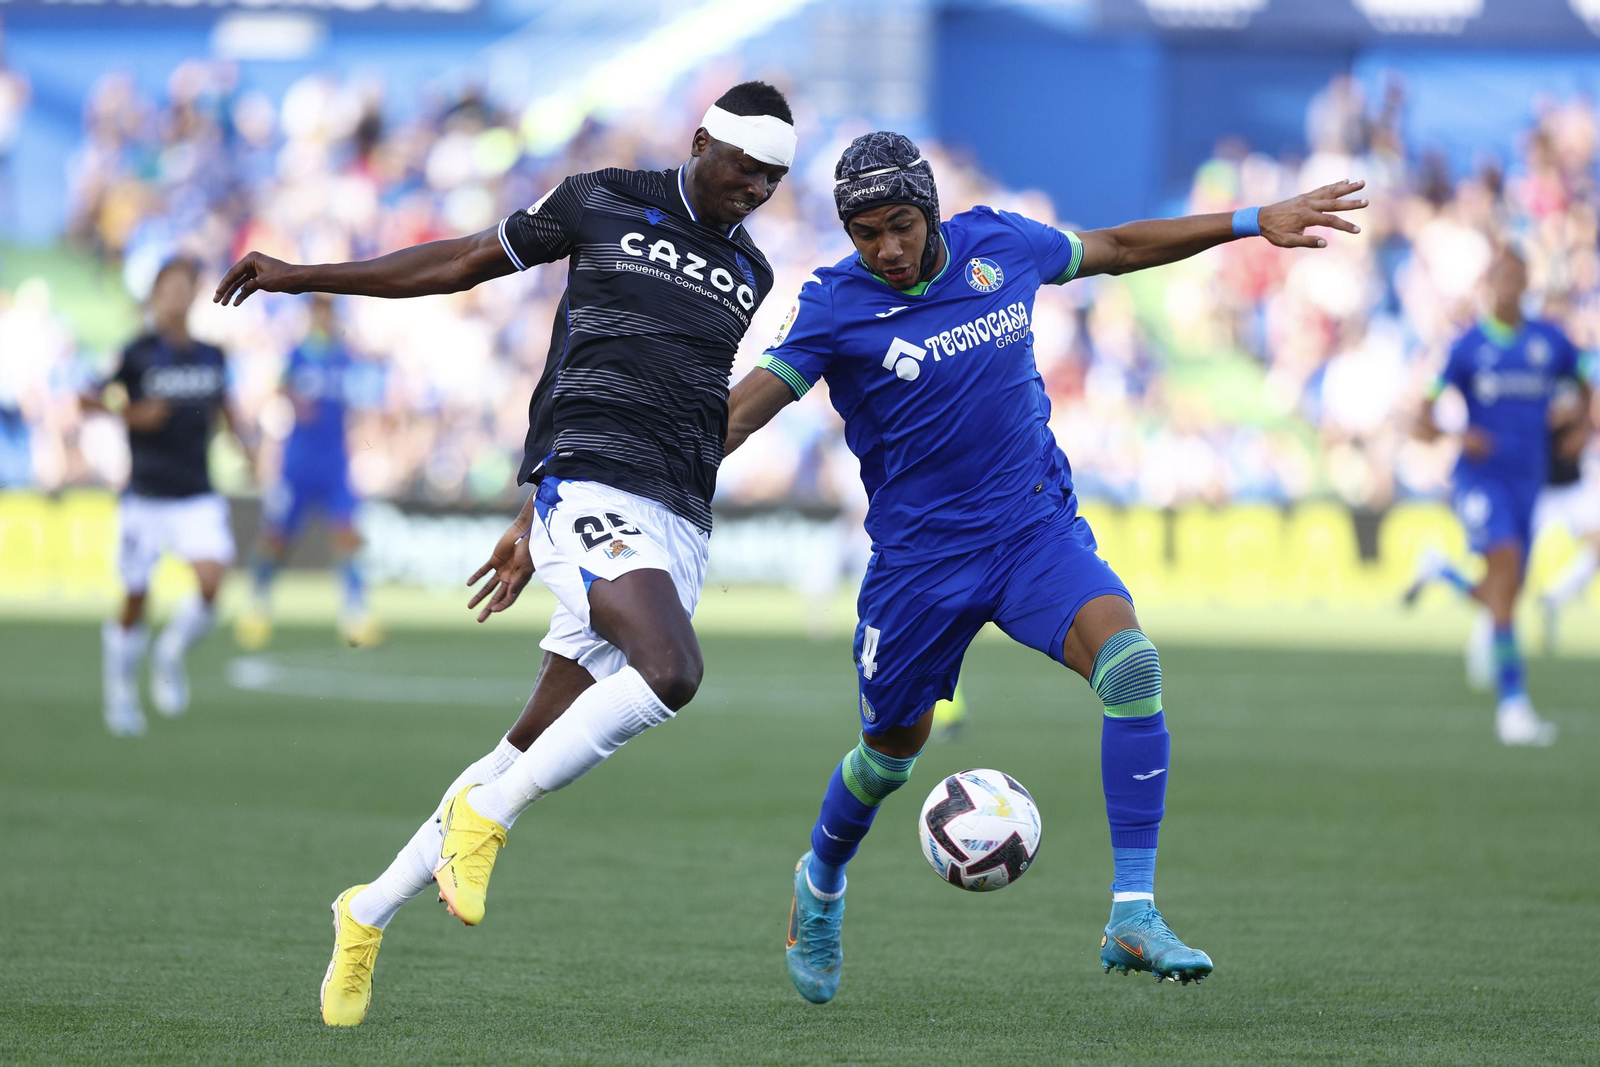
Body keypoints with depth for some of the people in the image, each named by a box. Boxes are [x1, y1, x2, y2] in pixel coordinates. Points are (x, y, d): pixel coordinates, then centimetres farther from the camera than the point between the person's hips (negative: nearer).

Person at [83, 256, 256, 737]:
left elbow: (224, 405, 23)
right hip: (145, 495, -3)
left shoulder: (211, 356, 7)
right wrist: (132, 414, -18)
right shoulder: (138, 354, -6)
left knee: (211, 580, -17)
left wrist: (244, 439, 6)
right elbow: (90, 399, -2)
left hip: (198, 497, 3)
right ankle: (121, 691, 24)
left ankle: (170, 655, 11)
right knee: (135, 598, 2)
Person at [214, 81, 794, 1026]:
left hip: (679, 530, 6)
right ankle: (486, 818, -15)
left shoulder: (749, 277, 18)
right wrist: (300, 277, 16)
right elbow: (462, 265, 15)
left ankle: (369, 915, 17)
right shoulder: (605, 203, 4)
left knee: (533, 757, 4)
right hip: (589, 495, -6)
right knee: (671, 672, -31)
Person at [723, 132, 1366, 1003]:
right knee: (892, 751, 13)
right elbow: (746, 407, -16)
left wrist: (1254, 224, 17)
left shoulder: (996, 244, -1)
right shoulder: (836, 307, -11)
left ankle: (1133, 916, -25)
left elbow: (1115, 249, 15)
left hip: (1038, 529, 2)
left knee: (1130, 662, -25)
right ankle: (820, 886, 48)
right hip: (919, 557, -2)